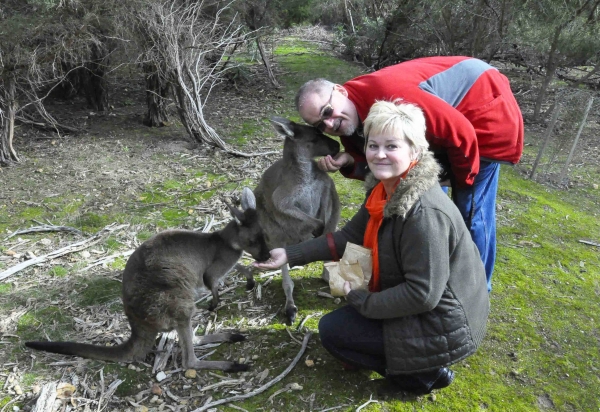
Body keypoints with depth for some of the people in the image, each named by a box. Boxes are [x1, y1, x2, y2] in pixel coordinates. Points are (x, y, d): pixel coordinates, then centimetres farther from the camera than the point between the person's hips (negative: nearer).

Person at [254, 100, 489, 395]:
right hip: (414, 298, 9)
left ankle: (424, 373, 2)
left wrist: (361, 302, -18)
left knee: (332, 330, -3)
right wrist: (290, 254, -3)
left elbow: (423, 294, -29)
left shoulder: (424, 212, -31)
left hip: (442, 325, -9)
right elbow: (349, 236, 3)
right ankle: (411, 361, 19)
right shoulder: (385, 189, -3)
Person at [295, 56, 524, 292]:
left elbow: (461, 132, -32)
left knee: (471, 211, -4)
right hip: (446, 119, 8)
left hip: (487, 110, -8)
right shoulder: (350, 127, -9)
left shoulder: (386, 93, -36)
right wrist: (349, 163, -23)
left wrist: (463, 181, -13)